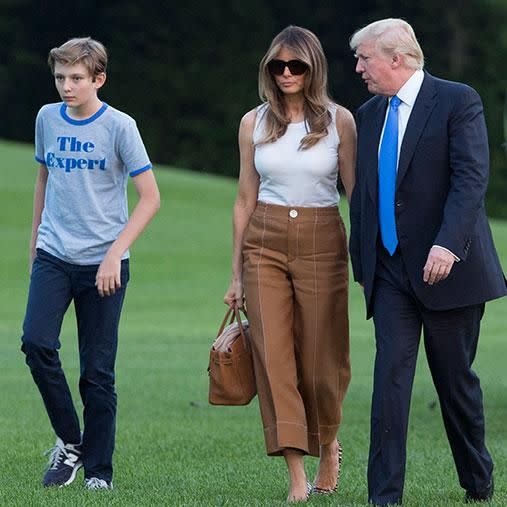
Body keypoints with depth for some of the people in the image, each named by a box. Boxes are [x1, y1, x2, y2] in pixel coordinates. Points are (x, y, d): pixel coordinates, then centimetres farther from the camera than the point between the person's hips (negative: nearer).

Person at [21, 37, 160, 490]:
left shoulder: (119, 127, -7)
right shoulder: (47, 119, 6)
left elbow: (150, 198, -7)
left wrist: (114, 254, -15)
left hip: (103, 264, -3)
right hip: (53, 256, 3)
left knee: (98, 372, -1)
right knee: (36, 343, -18)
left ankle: (99, 470, 10)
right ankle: (69, 440, 1)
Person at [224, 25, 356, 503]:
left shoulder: (339, 120, 0)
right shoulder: (254, 123, 5)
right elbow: (246, 200, 9)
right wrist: (236, 273, 8)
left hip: (321, 243, -1)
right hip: (265, 243, 1)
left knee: (320, 359, 2)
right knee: (274, 355, -8)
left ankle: (329, 444, 32)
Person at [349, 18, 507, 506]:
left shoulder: (458, 101, -7)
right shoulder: (368, 115, 12)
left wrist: (448, 244, -28)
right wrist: (360, 259, 13)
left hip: (446, 265, -4)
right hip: (390, 272, 4)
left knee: (455, 379, 6)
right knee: (390, 374, -7)